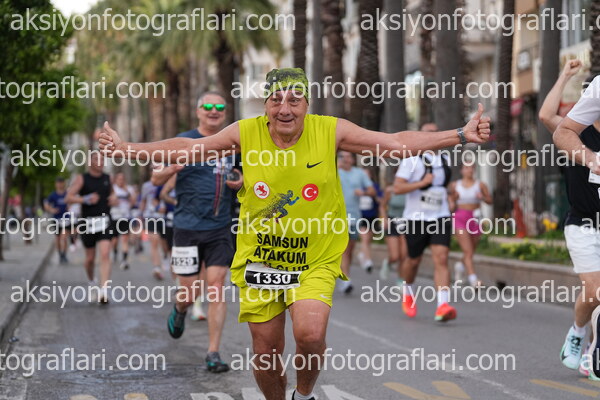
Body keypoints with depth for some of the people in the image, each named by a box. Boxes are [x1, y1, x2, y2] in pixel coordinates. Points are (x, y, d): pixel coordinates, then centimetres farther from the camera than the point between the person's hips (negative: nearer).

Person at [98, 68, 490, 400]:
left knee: (310, 334, -24)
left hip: (316, 259, -2)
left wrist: (462, 135, -14)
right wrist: (127, 149, -2)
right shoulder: (246, 133, -6)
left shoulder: (331, 131, -9)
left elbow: (398, 143, -8)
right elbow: (187, 148, 3)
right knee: (266, 354, 7)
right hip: (259, 259, 2)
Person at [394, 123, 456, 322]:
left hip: (440, 217, 3)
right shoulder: (412, 159, -7)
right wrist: (422, 183, -22)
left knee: (441, 259, -14)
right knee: (413, 260, 12)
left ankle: (443, 306, -23)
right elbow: (397, 187, -15)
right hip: (416, 218, -3)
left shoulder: (444, 159, 12)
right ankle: (408, 292, 43)